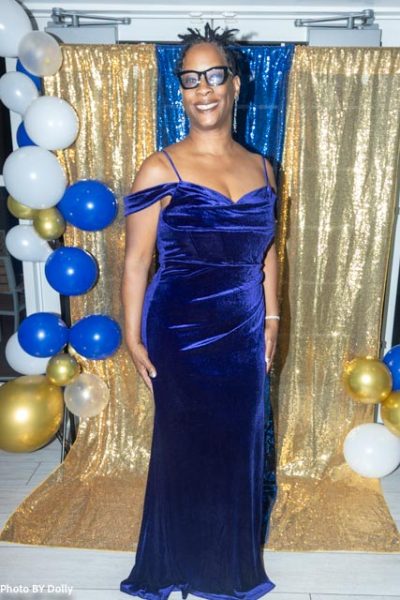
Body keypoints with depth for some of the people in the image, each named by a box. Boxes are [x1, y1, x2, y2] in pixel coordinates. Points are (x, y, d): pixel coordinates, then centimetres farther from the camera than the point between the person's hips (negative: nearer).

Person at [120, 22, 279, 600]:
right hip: (181, 332, -4)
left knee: (240, 443, 16)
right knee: (184, 446, 11)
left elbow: (268, 251, 12)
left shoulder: (261, 168, 5)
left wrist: (271, 319, 10)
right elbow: (136, 260, -8)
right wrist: (134, 338, -9)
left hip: (243, 334, 5)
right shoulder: (160, 169, -9)